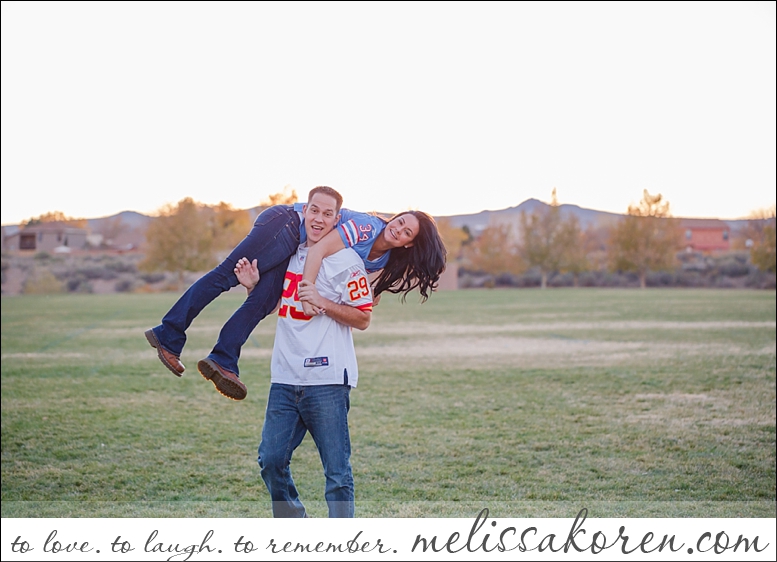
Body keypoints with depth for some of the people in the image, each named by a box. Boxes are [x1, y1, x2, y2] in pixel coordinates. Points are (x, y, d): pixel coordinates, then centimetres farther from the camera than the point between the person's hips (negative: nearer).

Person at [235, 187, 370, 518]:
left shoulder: (346, 260, -3)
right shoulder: (288, 254, 15)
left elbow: (363, 318, -5)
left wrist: (322, 303, -16)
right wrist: (253, 285, 8)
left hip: (327, 381, -6)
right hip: (284, 379, 6)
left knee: (337, 471, -4)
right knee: (271, 460, 7)